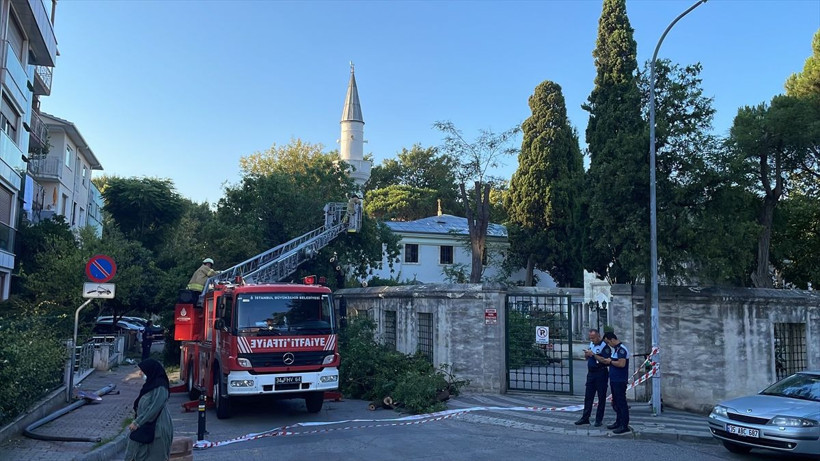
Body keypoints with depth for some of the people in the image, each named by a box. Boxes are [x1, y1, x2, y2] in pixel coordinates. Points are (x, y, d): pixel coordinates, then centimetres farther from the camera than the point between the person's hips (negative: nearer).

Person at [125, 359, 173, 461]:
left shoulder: (160, 387, -17)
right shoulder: (150, 384, 11)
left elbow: (154, 408, -21)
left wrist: (137, 422, -17)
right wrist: (136, 421, 10)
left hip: (157, 429, -9)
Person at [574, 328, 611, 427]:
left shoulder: (604, 346, -13)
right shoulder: (591, 344, 12)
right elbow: (587, 358, 21)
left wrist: (593, 354, -24)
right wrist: (586, 354, -2)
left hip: (601, 374, -7)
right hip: (591, 373, 7)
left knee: (601, 398, 3)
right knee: (588, 396, 8)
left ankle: (599, 419, 9)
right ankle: (585, 418, 13)